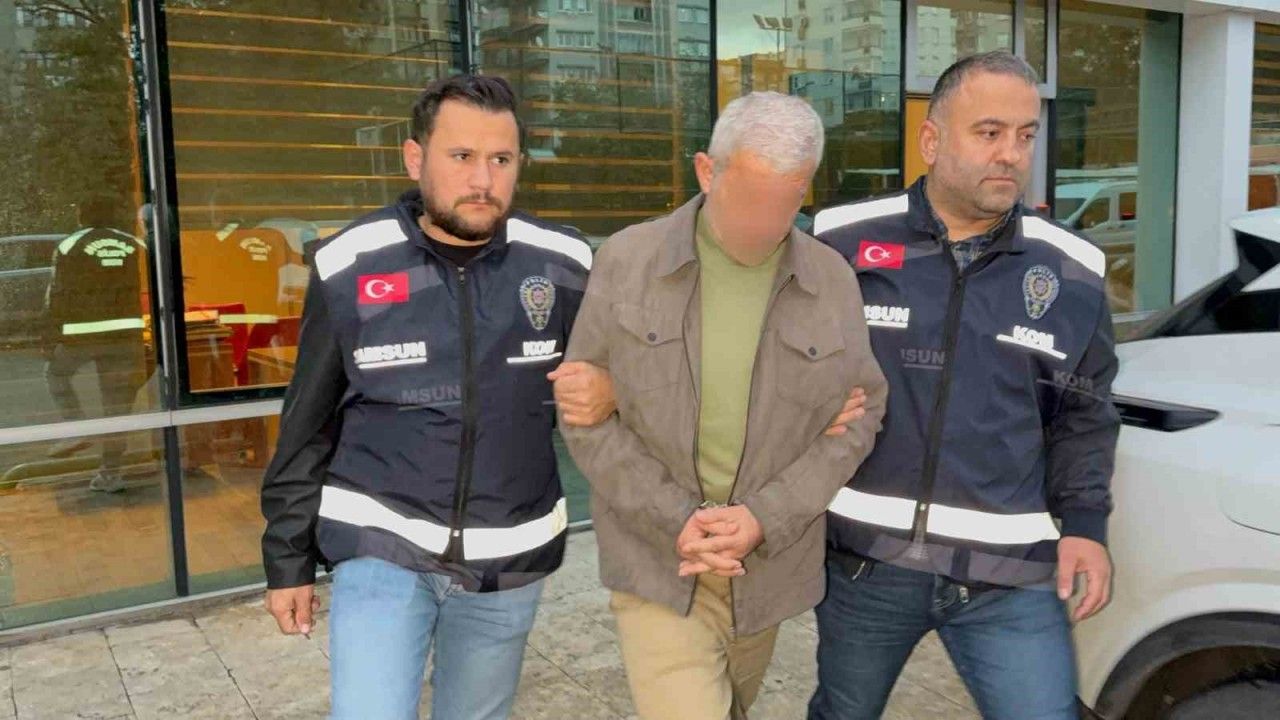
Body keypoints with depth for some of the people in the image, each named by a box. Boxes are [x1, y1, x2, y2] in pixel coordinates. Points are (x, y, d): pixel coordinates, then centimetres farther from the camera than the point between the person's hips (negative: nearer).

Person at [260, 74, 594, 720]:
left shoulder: (562, 267, -7)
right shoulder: (350, 268, -8)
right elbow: (308, 427, 0)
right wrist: (289, 560, 4)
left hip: (509, 560, 2)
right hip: (381, 548, -1)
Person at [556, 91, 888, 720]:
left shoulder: (831, 280, -6)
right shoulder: (626, 261, -11)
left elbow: (856, 418, -3)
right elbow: (583, 409, -8)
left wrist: (764, 519, -17)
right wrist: (676, 519, -18)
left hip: (767, 556, 3)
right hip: (656, 551, -2)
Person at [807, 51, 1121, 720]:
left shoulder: (1071, 271, 2)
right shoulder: (843, 242, -5)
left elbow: (1081, 415, 10)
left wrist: (1084, 522, 1)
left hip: (1011, 571, 1)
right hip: (864, 557, 0)